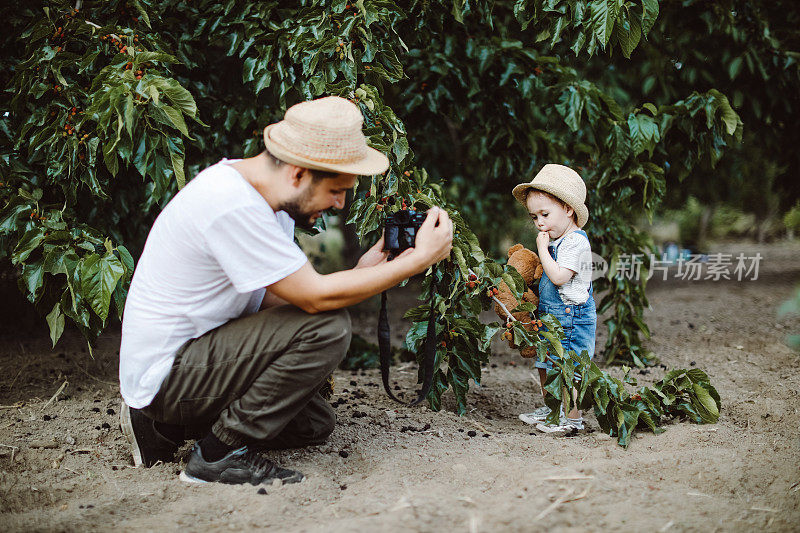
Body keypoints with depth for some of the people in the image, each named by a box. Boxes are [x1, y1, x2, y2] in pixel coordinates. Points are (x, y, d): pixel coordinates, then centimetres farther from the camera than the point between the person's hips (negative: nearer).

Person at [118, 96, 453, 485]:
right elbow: (316, 297, -25)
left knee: (316, 422, 17)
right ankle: (221, 453, -10)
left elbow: (273, 300, 3)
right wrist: (420, 258, -21)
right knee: (327, 327, -22)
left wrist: (364, 269, -5)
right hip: (166, 373, -10)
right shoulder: (232, 204, -27)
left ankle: (166, 427, 16)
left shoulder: (261, 192, 4)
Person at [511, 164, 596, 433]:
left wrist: (542, 249, -19)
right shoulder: (554, 241, 13)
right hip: (550, 316, 10)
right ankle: (550, 409, 33)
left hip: (572, 317, -10)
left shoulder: (575, 242, -18)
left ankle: (572, 418, 5)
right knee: (545, 365, 18)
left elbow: (558, 276, -27)